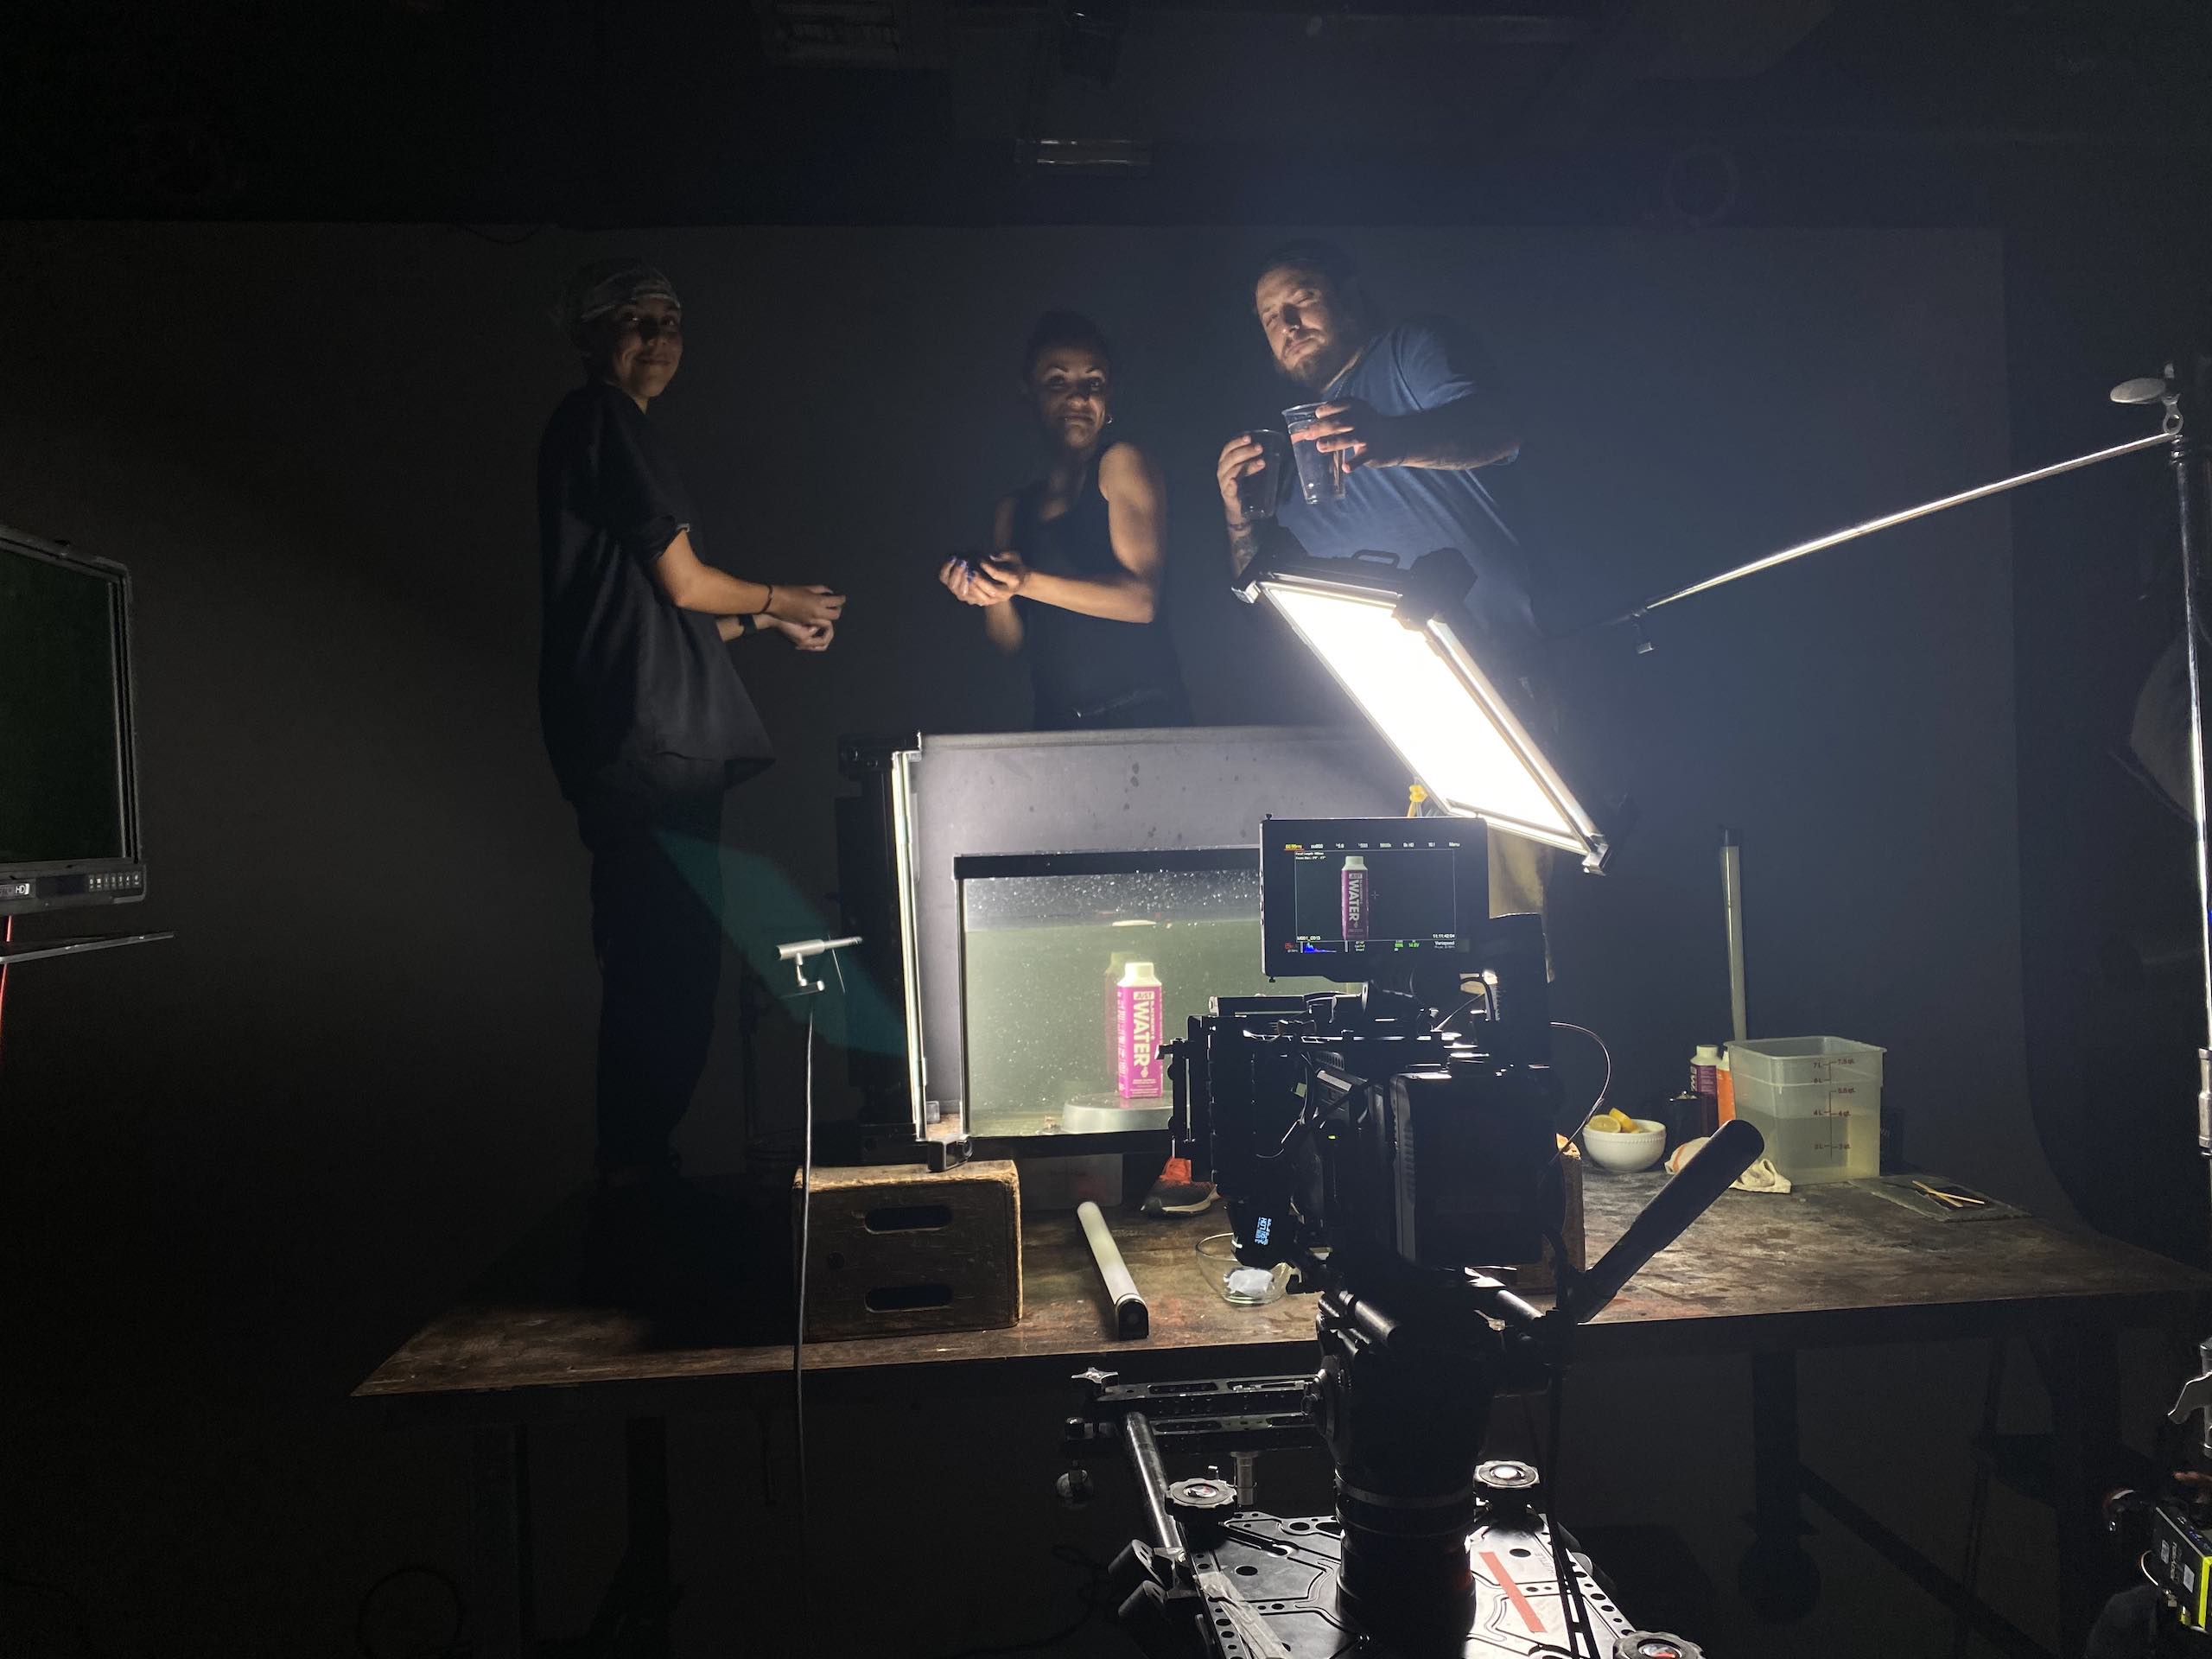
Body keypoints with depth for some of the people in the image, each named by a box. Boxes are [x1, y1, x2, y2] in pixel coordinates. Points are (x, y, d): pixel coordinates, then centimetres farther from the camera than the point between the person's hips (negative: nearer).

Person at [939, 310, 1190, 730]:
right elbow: (1009, 641, 17)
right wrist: (993, 594, -4)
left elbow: (1141, 599, -9)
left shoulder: (1120, 462, 2)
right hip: (1057, 724, 5)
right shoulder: (1014, 508, 17)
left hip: (1142, 716, -5)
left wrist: (1026, 582, -18)